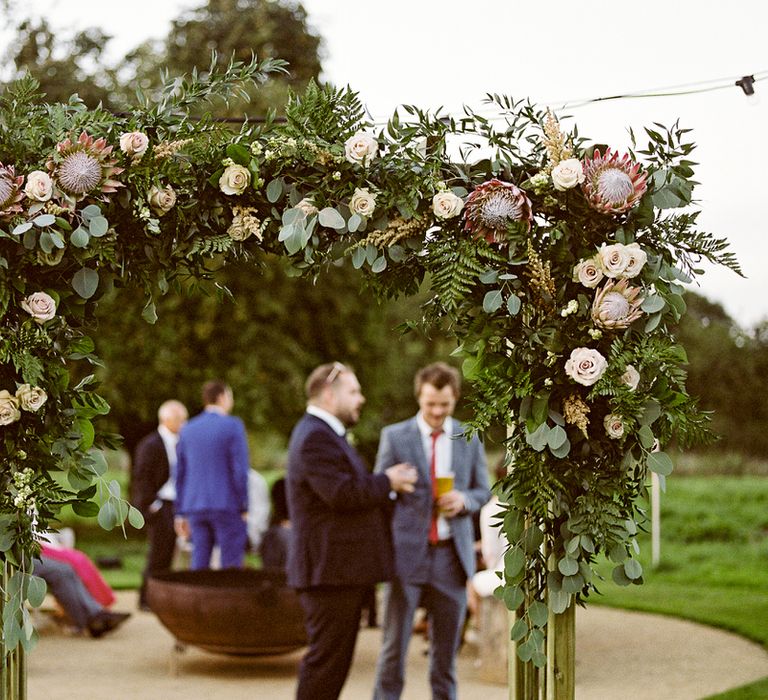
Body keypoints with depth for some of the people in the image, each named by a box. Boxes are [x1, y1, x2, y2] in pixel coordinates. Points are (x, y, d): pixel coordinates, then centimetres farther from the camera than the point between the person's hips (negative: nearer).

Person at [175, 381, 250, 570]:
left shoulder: (188, 429, 10)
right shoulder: (233, 426, -7)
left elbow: (180, 474, 12)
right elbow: (240, 469, -12)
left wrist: (181, 513, 16)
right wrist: (244, 508, -6)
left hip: (195, 507, 5)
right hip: (227, 505, -5)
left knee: (200, 564, 6)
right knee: (231, 567, -1)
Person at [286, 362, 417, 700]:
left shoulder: (325, 434, 20)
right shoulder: (315, 437, -16)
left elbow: (354, 487, 23)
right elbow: (343, 493, -26)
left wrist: (387, 484, 6)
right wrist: (387, 482, -12)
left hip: (338, 569, 11)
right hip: (330, 570, -11)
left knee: (334, 657, 15)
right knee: (326, 657, -8)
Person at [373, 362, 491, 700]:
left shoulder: (470, 439, 8)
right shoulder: (394, 436, 1)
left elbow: (483, 491, 14)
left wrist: (464, 500, -10)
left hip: (451, 555, 2)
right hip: (407, 554, -2)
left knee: (446, 647, 9)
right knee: (394, 644, -1)